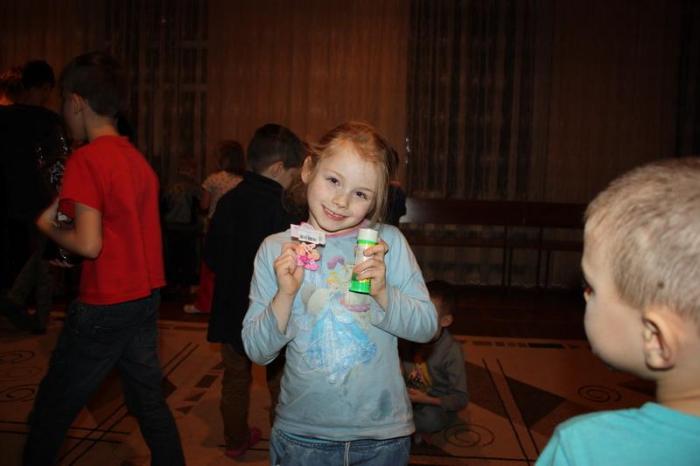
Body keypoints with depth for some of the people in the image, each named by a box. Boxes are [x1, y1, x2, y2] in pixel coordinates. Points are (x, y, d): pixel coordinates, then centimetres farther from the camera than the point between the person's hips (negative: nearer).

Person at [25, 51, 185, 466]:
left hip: (104, 307, -7)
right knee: (150, 402, 17)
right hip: (146, 296, 7)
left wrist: (49, 226, -3)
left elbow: (89, 245, -20)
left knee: (51, 413, 12)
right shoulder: (138, 158, 7)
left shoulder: (86, 159, -16)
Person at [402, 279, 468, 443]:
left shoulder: (452, 351, -19)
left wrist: (427, 400, -27)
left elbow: (460, 399, -16)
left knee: (431, 418, -37)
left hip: (437, 405, -4)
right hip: (412, 395, 5)